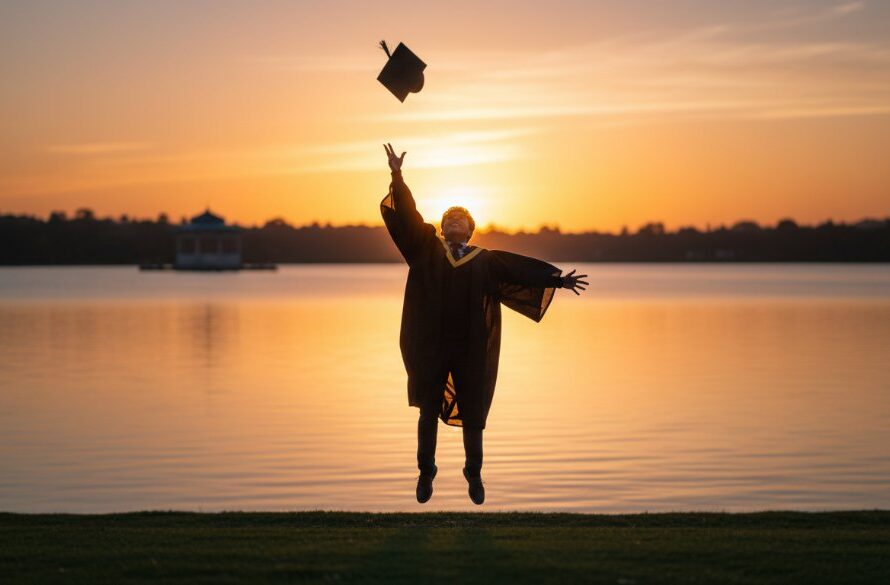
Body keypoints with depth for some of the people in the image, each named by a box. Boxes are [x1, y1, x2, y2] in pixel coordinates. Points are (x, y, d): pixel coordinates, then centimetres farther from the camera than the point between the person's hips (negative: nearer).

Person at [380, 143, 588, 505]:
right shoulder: (427, 249, 6)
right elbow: (408, 216, -2)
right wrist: (397, 177, -14)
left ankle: (474, 475, 21)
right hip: (431, 346, 0)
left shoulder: (486, 260, 8)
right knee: (428, 411, 4)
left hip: (470, 350, 0)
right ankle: (426, 472, 18)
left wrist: (556, 278, -11)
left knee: (472, 414, 6)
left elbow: (520, 267, 0)